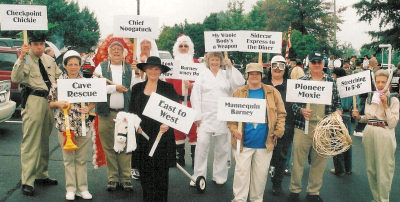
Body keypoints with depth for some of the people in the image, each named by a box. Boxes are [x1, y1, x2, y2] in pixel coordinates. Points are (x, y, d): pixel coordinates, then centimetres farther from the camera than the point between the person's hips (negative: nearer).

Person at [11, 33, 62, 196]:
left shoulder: (49, 59, 16)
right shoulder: (26, 60, -3)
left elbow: (59, 76, 25)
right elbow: (15, 78, -18)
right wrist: (21, 58, -25)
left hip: (49, 100, 7)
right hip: (33, 101, -7)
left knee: (44, 140, 15)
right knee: (30, 141, -9)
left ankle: (42, 175, 27)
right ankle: (27, 182, -5)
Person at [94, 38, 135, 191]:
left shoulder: (129, 69, 11)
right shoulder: (101, 68, 8)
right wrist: (115, 88, -8)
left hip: (125, 113, 0)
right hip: (106, 113, 0)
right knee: (109, 147, 5)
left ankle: (126, 177, 9)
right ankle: (113, 177, 15)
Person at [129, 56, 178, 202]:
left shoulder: (168, 88, 4)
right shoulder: (137, 88, 11)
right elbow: (131, 111, 14)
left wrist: (168, 124, -14)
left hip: (162, 135, -2)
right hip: (142, 135, 2)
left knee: (161, 172, 1)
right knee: (145, 172, 4)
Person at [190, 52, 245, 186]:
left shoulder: (226, 74, 12)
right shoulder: (202, 75, 9)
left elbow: (240, 83, -4)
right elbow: (195, 96, 3)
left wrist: (230, 67, -5)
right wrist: (197, 116, -5)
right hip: (205, 117, -1)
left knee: (222, 147, 7)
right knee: (202, 145, -9)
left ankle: (219, 176, 20)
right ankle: (198, 176, 2)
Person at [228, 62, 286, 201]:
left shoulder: (272, 92, 5)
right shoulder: (239, 93, 4)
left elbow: (281, 113, 6)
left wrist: (278, 131, -3)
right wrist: (234, 130, -10)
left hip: (265, 143, 1)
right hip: (244, 142, -1)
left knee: (261, 174, 11)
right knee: (241, 172, 2)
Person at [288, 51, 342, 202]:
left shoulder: (331, 81, 10)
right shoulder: (301, 81, 4)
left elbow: (337, 102, 13)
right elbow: (293, 103, 1)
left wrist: (338, 111, -8)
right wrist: (301, 110, -17)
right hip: (303, 126, -2)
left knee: (319, 161, 10)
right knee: (298, 159, 4)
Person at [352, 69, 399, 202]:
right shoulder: (370, 98, 8)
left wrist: (385, 105, -15)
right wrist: (359, 117, -2)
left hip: (385, 135, -5)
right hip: (369, 133, 5)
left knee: (384, 169, -1)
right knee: (370, 167, 11)